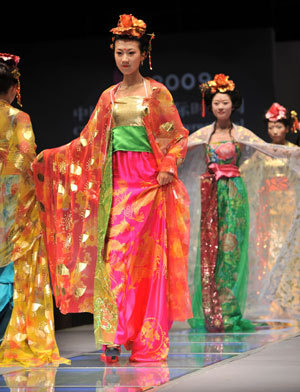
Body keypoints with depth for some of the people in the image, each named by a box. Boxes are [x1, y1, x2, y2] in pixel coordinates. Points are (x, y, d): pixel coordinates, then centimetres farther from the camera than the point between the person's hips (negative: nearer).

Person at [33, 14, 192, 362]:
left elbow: (178, 137, 4)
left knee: (145, 253, -8)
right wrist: (50, 156, 10)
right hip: (117, 180, 3)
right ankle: (115, 337, -7)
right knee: (115, 252, -7)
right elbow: (89, 141, 17)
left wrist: (168, 167, -11)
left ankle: (147, 341, -3)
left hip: (149, 180, -3)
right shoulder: (109, 97, 16)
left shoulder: (157, 93, 5)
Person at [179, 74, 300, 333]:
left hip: (233, 193, -2)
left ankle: (227, 313, -5)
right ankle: (209, 312, 1)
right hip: (210, 194, 2)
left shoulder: (241, 134, 4)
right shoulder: (205, 134, 10)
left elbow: (270, 149, -2)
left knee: (230, 248, -7)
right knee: (208, 248, -2)